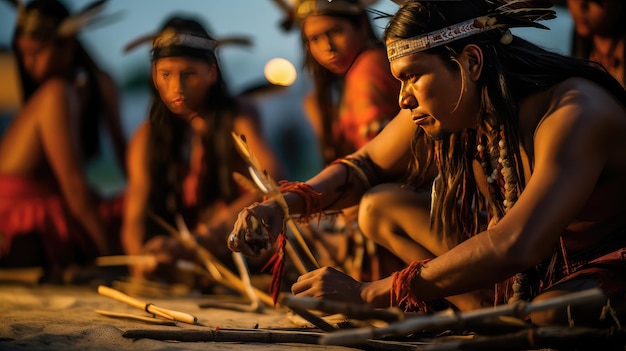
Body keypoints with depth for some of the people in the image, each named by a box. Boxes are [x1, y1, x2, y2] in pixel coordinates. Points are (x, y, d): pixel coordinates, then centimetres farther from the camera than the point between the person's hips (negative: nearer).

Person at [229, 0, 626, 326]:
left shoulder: (575, 112, -29)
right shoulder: (447, 107, -6)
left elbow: (513, 247, -39)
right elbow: (365, 166, 12)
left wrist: (368, 293, -35)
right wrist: (286, 204, -8)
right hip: (522, 270, 8)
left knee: (550, 318, -43)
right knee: (379, 206, 0)